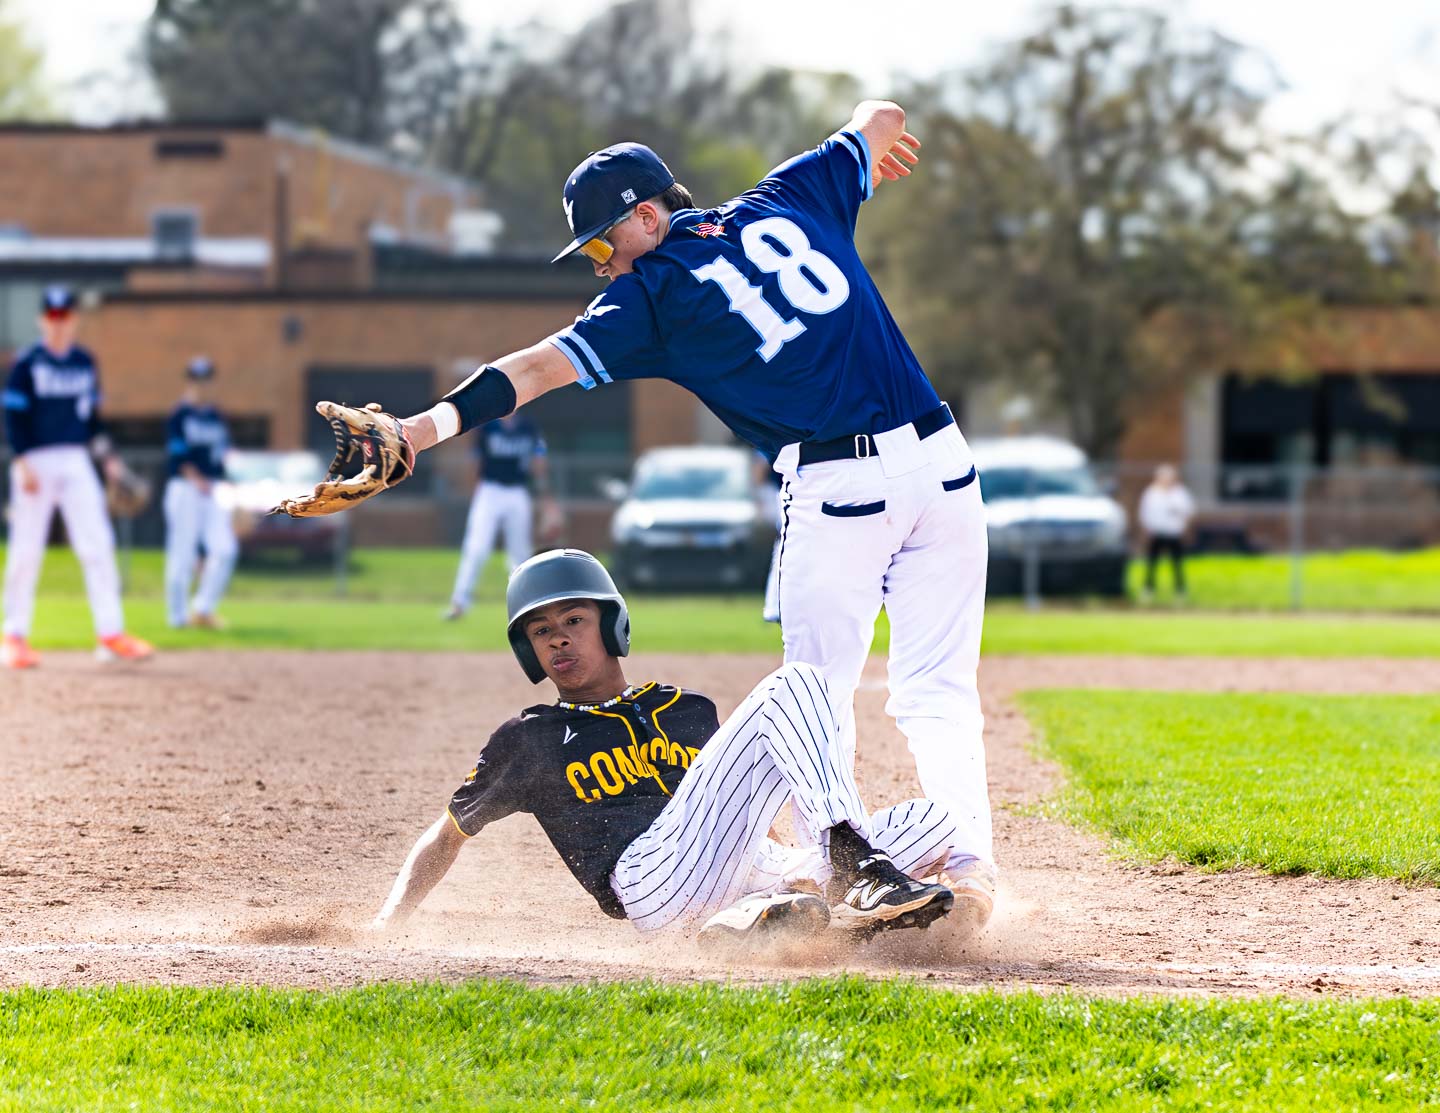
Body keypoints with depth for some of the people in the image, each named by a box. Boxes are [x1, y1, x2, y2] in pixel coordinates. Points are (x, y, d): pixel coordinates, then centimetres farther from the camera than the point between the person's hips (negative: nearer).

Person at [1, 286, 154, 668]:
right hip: (36, 462, -4)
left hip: (76, 464, 4)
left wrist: (107, 457, 11)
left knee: (97, 544, -5)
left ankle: (110, 633, -5)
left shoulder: (85, 363, 11)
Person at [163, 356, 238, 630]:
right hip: (184, 487, -6)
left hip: (213, 490, 6)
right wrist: (196, 479, -25)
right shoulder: (179, 416, -3)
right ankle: (179, 615, 4)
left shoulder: (216, 417, 16)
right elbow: (179, 456, -12)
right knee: (183, 553, -4)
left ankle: (203, 609, 1)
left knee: (225, 549, -8)